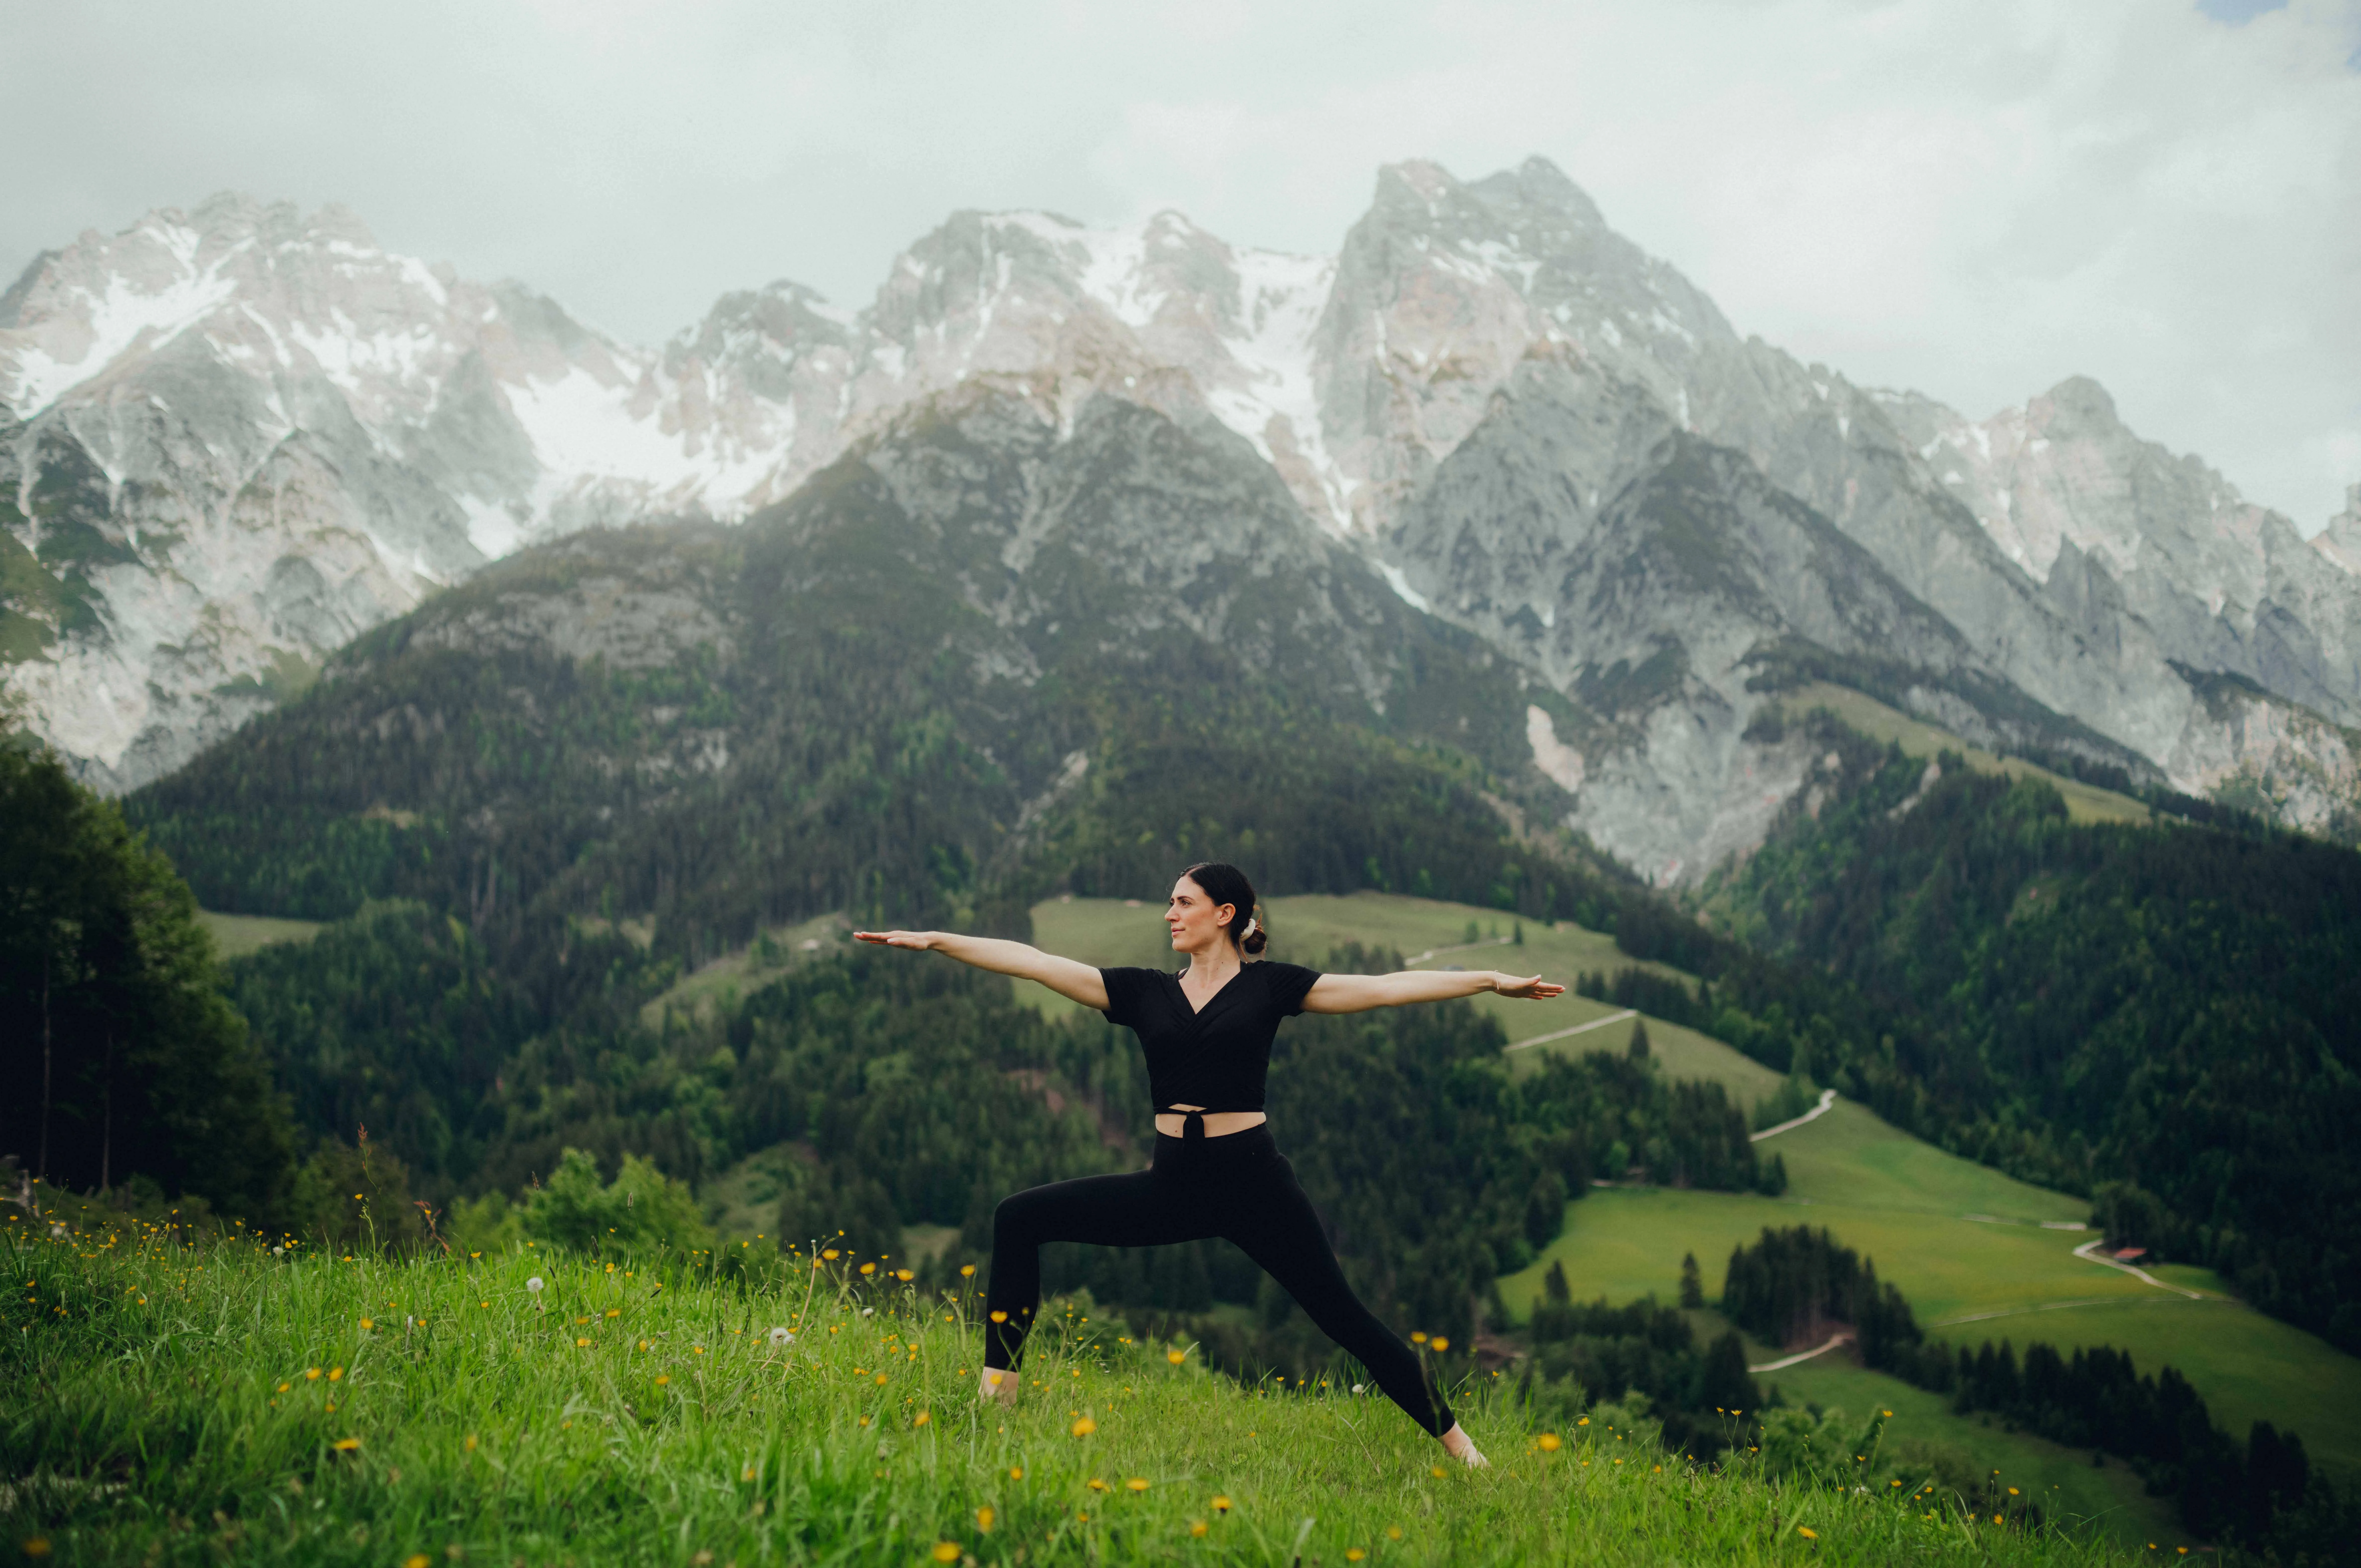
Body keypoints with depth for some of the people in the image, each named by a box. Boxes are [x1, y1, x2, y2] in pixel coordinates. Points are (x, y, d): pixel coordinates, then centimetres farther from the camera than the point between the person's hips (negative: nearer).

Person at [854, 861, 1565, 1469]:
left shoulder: (1268, 986, 1)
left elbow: (1384, 988, -2)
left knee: (1343, 1316, -3)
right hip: (1172, 1183, 4)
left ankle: (1459, 1447, 12)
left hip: (1253, 1182, -3)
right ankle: (998, 1389, 3)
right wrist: (934, 939, 0)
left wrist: (1492, 980, -6)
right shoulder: (1144, 991, 8)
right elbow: (1032, 962, 4)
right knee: (1018, 1217, -5)